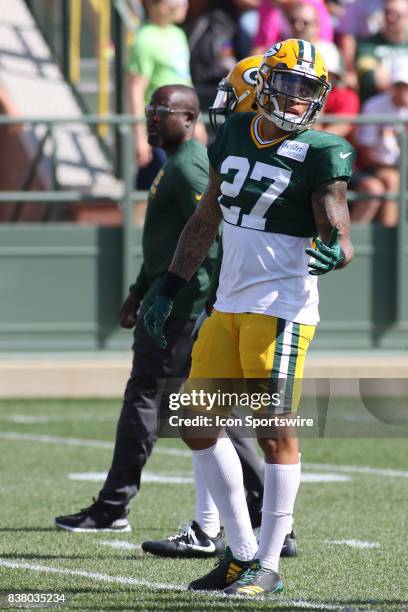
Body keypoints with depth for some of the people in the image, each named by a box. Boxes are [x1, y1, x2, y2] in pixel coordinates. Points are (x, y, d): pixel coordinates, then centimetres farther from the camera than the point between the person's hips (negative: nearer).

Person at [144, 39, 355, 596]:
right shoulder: (234, 134, 10)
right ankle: (241, 552, 17)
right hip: (228, 305, 7)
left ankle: (268, 565, 2)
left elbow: (339, 236, -13)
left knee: (275, 433, -6)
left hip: (281, 309, -7)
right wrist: (168, 292, 21)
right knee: (198, 425, 7)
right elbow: (206, 221, 20)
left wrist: (333, 252, -37)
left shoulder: (320, 154, -8)